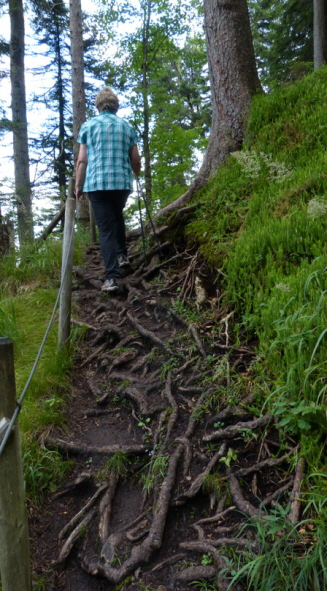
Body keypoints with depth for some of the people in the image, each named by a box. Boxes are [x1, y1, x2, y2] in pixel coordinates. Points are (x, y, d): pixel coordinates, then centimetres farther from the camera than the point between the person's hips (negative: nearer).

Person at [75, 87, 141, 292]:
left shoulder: (88, 126, 5)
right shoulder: (127, 126, 10)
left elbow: (82, 160, 0)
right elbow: (136, 160, 11)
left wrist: (79, 185, 10)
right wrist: (136, 174, 32)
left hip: (97, 183, -2)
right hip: (122, 183, 2)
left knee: (106, 228, -2)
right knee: (118, 217, 30)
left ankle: (112, 277, -11)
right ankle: (122, 255, 26)